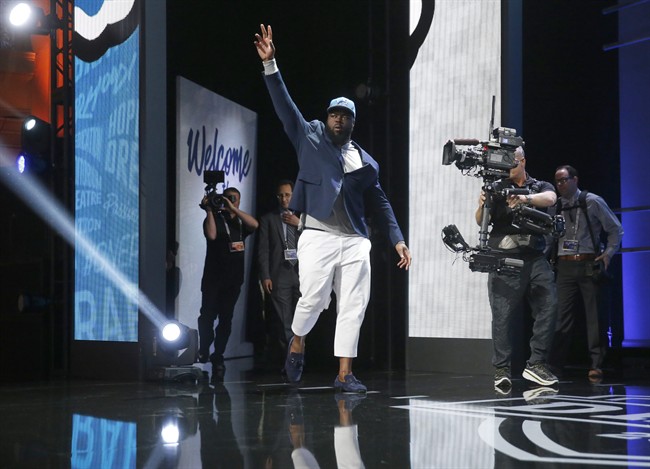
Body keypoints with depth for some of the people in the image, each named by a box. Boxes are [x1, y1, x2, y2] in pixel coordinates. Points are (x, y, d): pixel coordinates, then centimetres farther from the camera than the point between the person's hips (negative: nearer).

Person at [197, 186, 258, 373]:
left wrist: (233, 209, -13)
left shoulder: (241, 221, 14)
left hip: (234, 278, 3)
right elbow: (211, 235, -15)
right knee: (208, 315, -6)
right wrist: (209, 210, -13)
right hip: (213, 276, -3)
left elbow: (254, 224, -8)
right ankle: (203, 351, 11)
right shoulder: (215, 218, 5)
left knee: (226, 318, 2)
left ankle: (218, 356, 7)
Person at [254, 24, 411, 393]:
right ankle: (297, 343, 19)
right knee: (313, 299, -12)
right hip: (319, 237, -3)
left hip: (355, 241, 3)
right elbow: (285, 106, 2)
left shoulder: (367, 162, 16)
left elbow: (380, 202, 18)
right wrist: (270, 64, -7)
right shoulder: (310, 138, 10)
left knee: (353, 306, -1)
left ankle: (344, 375, 5)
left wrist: (398, 239, 10)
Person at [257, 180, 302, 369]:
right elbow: (263, 250, 4)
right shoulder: (268, 219, 10)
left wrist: (300, 224, -4)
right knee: (283, 322, -9)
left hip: (301, 275, 2)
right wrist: (265, 276, -5)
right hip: (279, 277, -2)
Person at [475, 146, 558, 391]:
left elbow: (550, 198, -9)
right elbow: (482, 222, 2)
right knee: (502, 315, -7)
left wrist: (526, 198, -29)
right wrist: (481, 207, -21)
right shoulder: (497, 188, 11)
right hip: (504, 259, -2)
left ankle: (536, 363, -5)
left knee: (548, 306, -10)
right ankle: (501, 370, -5)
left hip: (535, 258, 2)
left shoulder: (540, 187, 15)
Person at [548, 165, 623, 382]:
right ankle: (554, 365, 0)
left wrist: (608, 254, -3)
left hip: (589, 264, -3)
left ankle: (596, 365, -2)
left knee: (595, 315, -4)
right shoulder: (555, 206, 8)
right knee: (562, 316, 0)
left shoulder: (592, 202, -1)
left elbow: (616, 229, 5)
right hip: (564, 266, 3)